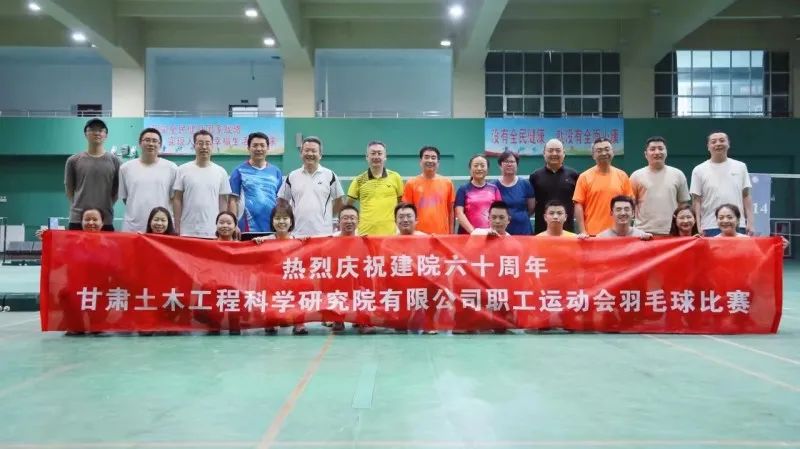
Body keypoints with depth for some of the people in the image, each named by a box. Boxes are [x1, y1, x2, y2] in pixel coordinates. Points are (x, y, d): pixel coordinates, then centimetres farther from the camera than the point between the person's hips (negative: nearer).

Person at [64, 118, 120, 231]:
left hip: (106, 220, 0)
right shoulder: (73, 161, 5)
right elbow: (69, 189, 12)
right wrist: (81, 205, 7)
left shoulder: (114, 161, 4)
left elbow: (117, 190, 9)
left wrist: (105, 206, 6)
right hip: (78, 219, 0)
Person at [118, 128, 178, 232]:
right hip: (132, 228, 1)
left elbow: (174, 198, 6)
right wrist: (137, 211, 7)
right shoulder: (126, 168, 7)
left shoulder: (171, 168, 3)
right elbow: (123, 196, 13)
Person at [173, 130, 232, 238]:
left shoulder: (221, 172, 5)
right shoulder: (183, 170, 2)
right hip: (188, 231, -1)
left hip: (212, 232, 1)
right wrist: (177, 228, -2)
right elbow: (177, 200, 3)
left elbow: (223, 201, 7)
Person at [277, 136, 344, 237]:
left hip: (323, 233, -1)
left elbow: (339, 201, 10)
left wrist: (327, 215, 6)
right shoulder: (292, 176, 8)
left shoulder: (329, 175, 4)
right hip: (298, 233, 2)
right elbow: (282, 200, 16)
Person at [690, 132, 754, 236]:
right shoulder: (699, 170, 4)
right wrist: (698, 226, -6)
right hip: (711, 227, -2)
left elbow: (746, 196, 10)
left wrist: (750, 222, 2)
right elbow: (696, 200, 2)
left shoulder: (740, 167, 10)